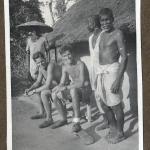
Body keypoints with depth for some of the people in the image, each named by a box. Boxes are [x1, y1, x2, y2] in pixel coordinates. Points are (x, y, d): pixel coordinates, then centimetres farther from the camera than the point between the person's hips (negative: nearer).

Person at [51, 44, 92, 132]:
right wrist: (59, 87, -20)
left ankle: (77, 122, -37)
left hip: (85, 90, -7)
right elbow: (62, 83, 4)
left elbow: (81, 83, -30)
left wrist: (66, 87, -33)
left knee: (73, 90, -39)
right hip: (73, 89, 7)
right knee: (55, 94, -11)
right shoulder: (65, 67, 2)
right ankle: (64, 119, 6)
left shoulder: (80, 65, -20)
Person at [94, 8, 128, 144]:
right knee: (104, 104, 15)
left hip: (112, 70, -8)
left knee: (115, 104, 0)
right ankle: (113, 128, 32)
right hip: (101, 71, 8)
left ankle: (120, 133, 15)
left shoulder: (117, 34, -10)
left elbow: (124, 57, -15)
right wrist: (98, 76, 19)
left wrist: (118, 80, -21)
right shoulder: (102, 34, 13)